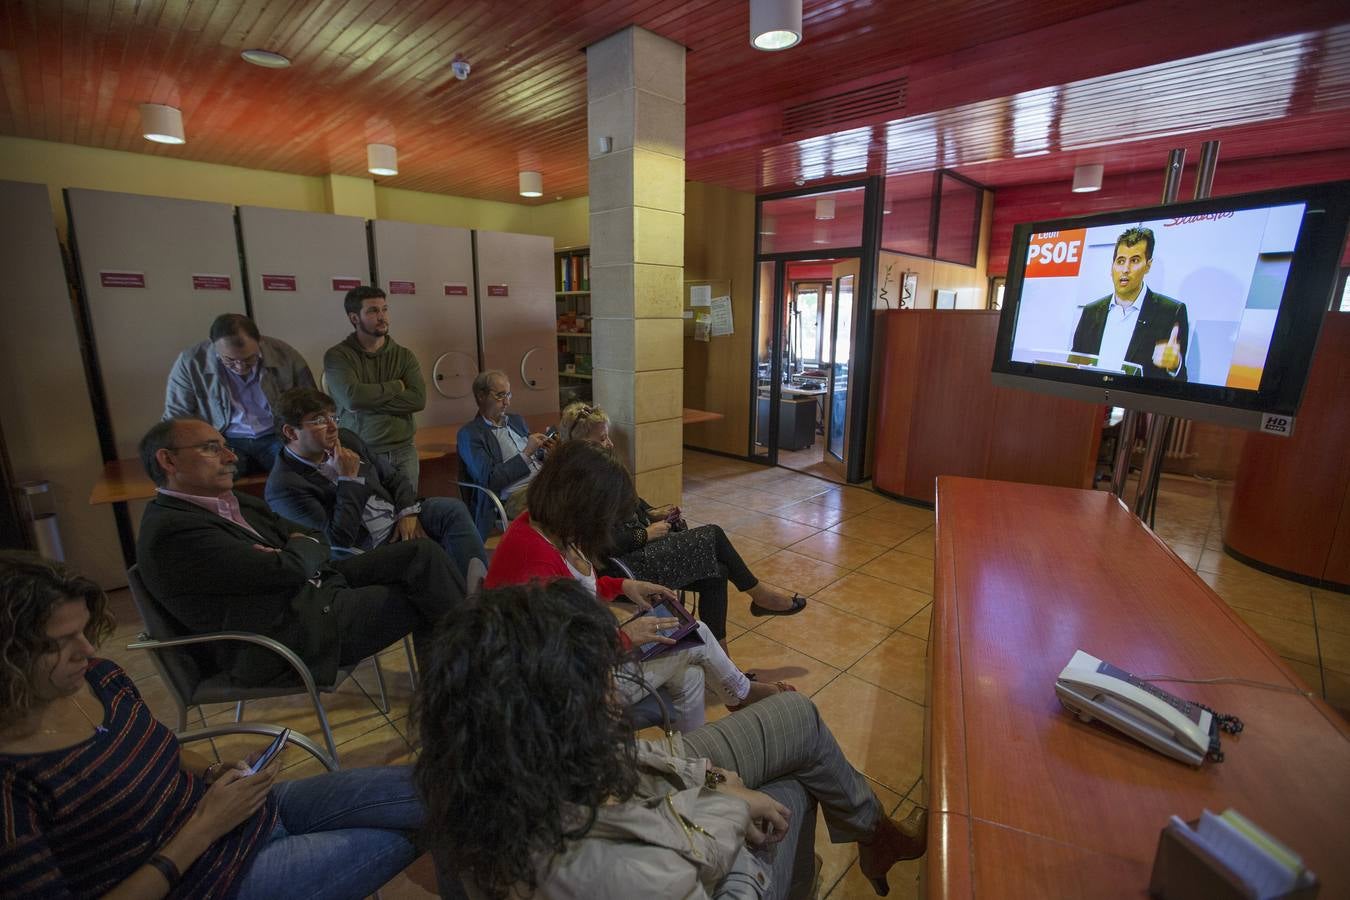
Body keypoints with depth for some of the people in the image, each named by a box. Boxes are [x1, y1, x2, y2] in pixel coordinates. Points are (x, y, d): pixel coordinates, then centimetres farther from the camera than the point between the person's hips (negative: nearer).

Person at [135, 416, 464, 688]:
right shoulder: (171, 532, -17)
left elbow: (317, 541, 12)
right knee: (419, 599, -10)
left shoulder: (238, 504, 13)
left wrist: (286, 557, -10)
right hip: (287, 634, -8)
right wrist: (300, 548, -1)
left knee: (421, 552, -7)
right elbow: (288, 570, -23)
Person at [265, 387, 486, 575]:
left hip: (400, 523, 6)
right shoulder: (283, 487, -12)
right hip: (369, 551, -6)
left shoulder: (344, 439, 6)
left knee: (453, 510, -21)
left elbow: (393, 477, 14)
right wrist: (349, 479, -16)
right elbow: (339, 542, -19)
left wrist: (409, 512, -5)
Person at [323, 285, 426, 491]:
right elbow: (351, 397, -19)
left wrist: (368, 400, -14)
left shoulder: (404, 355, 5)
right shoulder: (337, 356, -3)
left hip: (403, 451, 3)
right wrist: (396, 386, -7)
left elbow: (418, 399, -9)